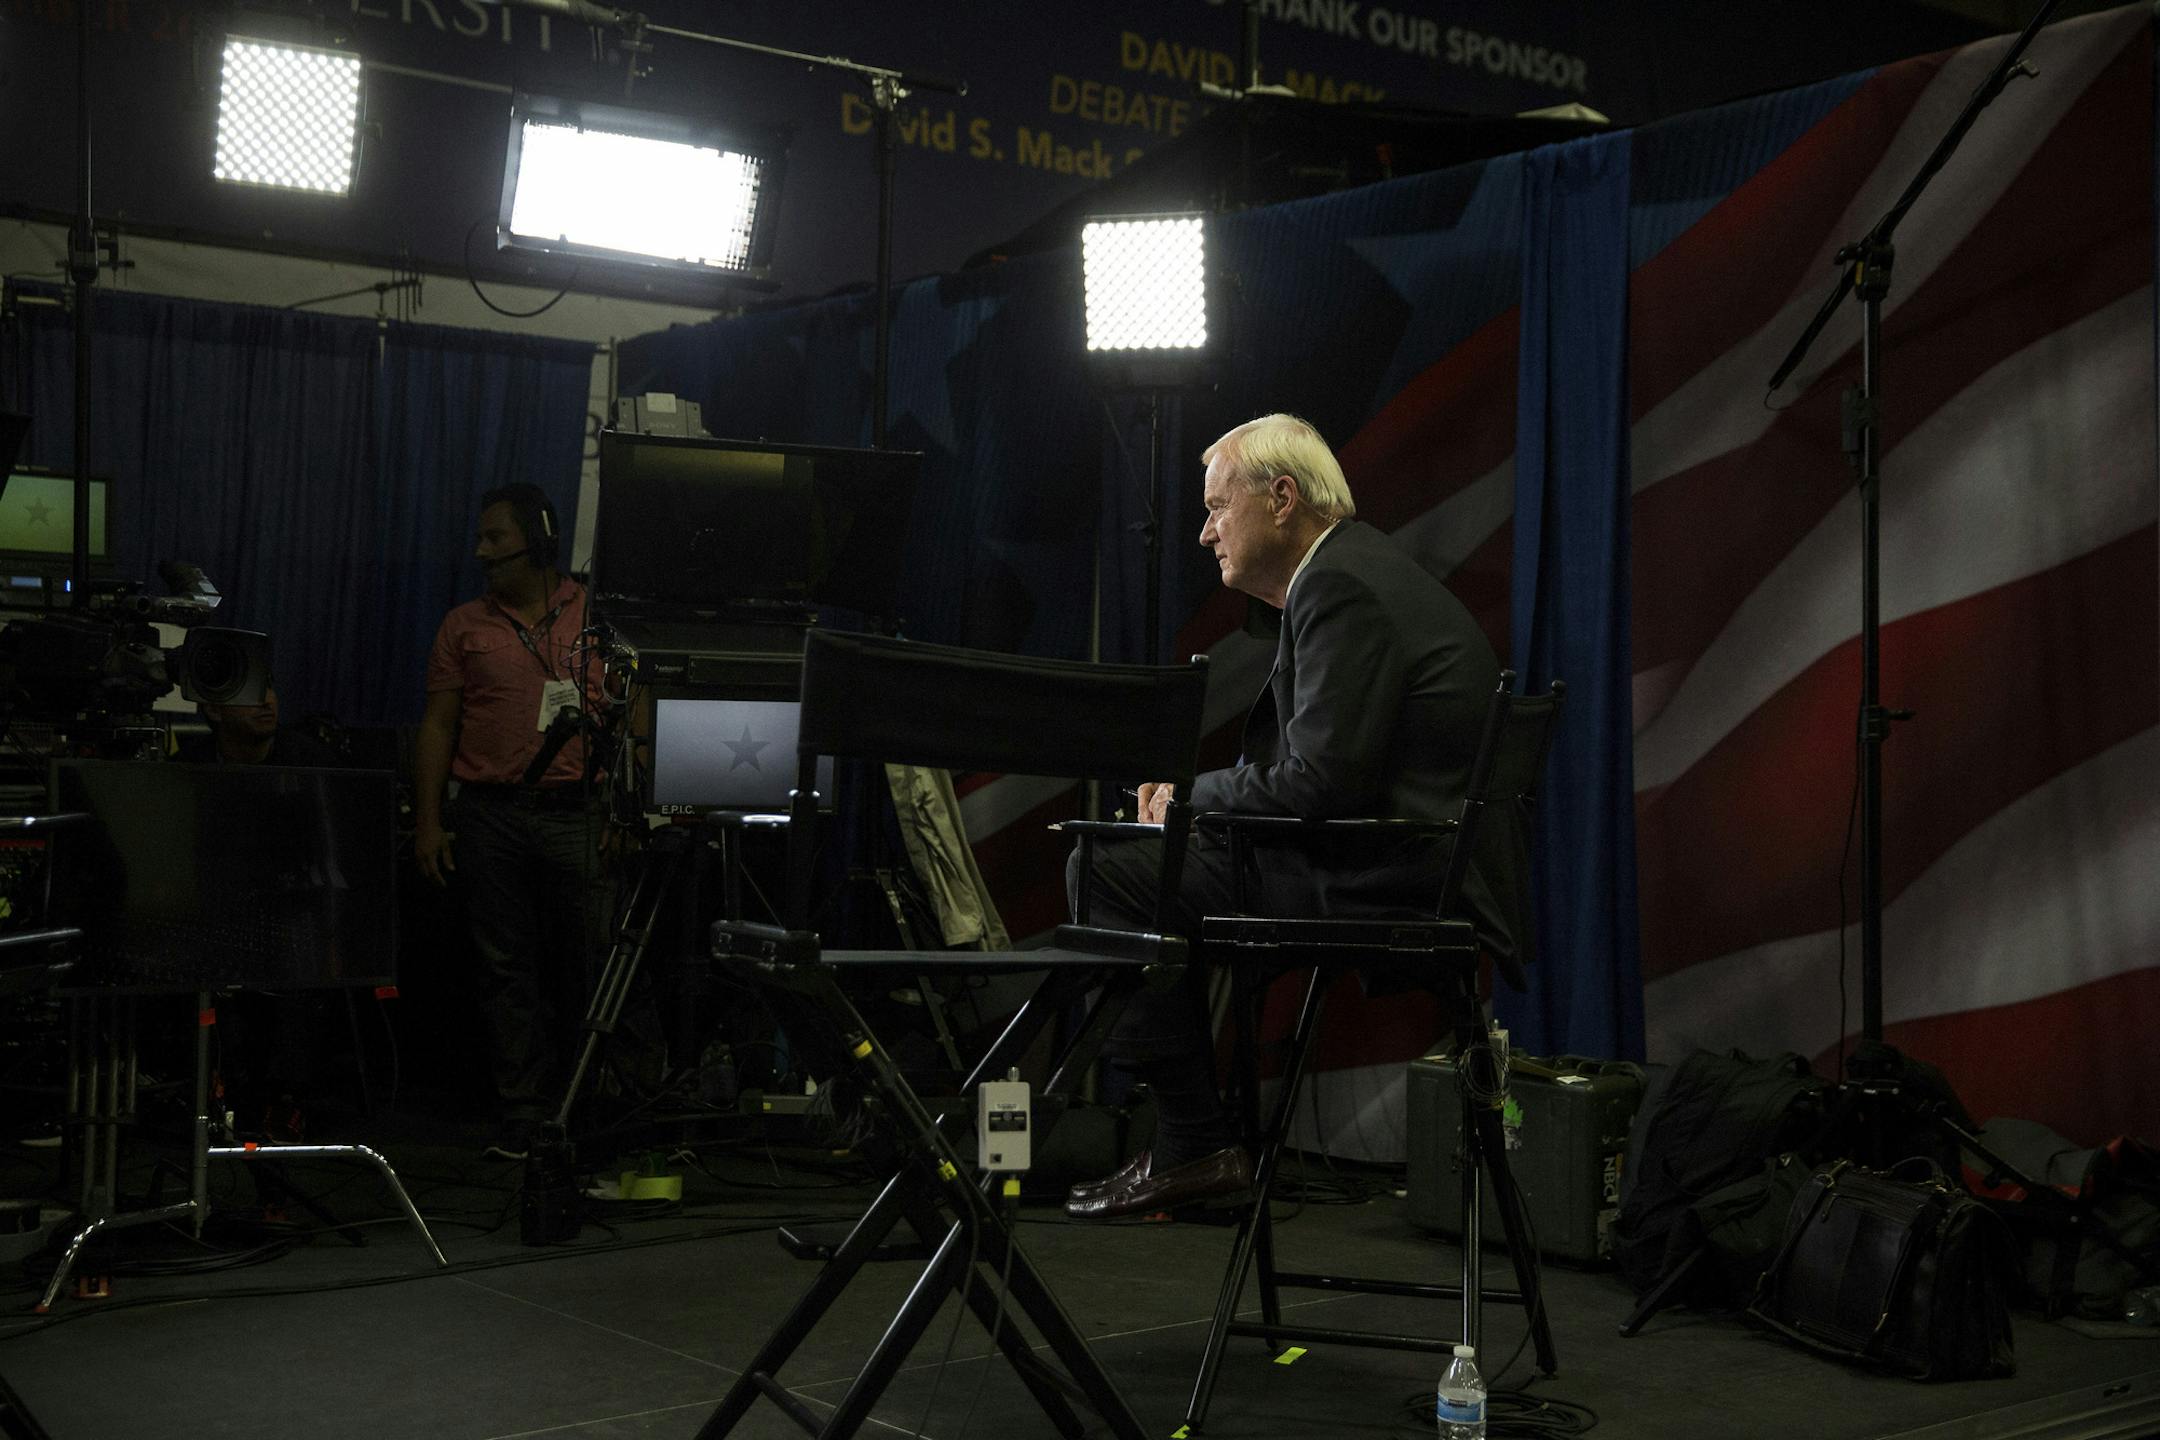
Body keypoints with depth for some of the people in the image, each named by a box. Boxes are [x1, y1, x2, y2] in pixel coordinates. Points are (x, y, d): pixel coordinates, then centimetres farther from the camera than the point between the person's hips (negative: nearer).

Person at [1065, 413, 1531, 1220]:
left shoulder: (1343, 586, -15)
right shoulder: (1355, 571, 19)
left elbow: (1322, 780, -22)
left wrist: (1194, 795, -6)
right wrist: (1195, 787, 9)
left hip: (1394, 883, -11)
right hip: (1412, 868, 11)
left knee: (1110, 869, -10)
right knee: (1124, 865, 22)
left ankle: (1197, 1146, -5)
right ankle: (1193, 1134, 20)